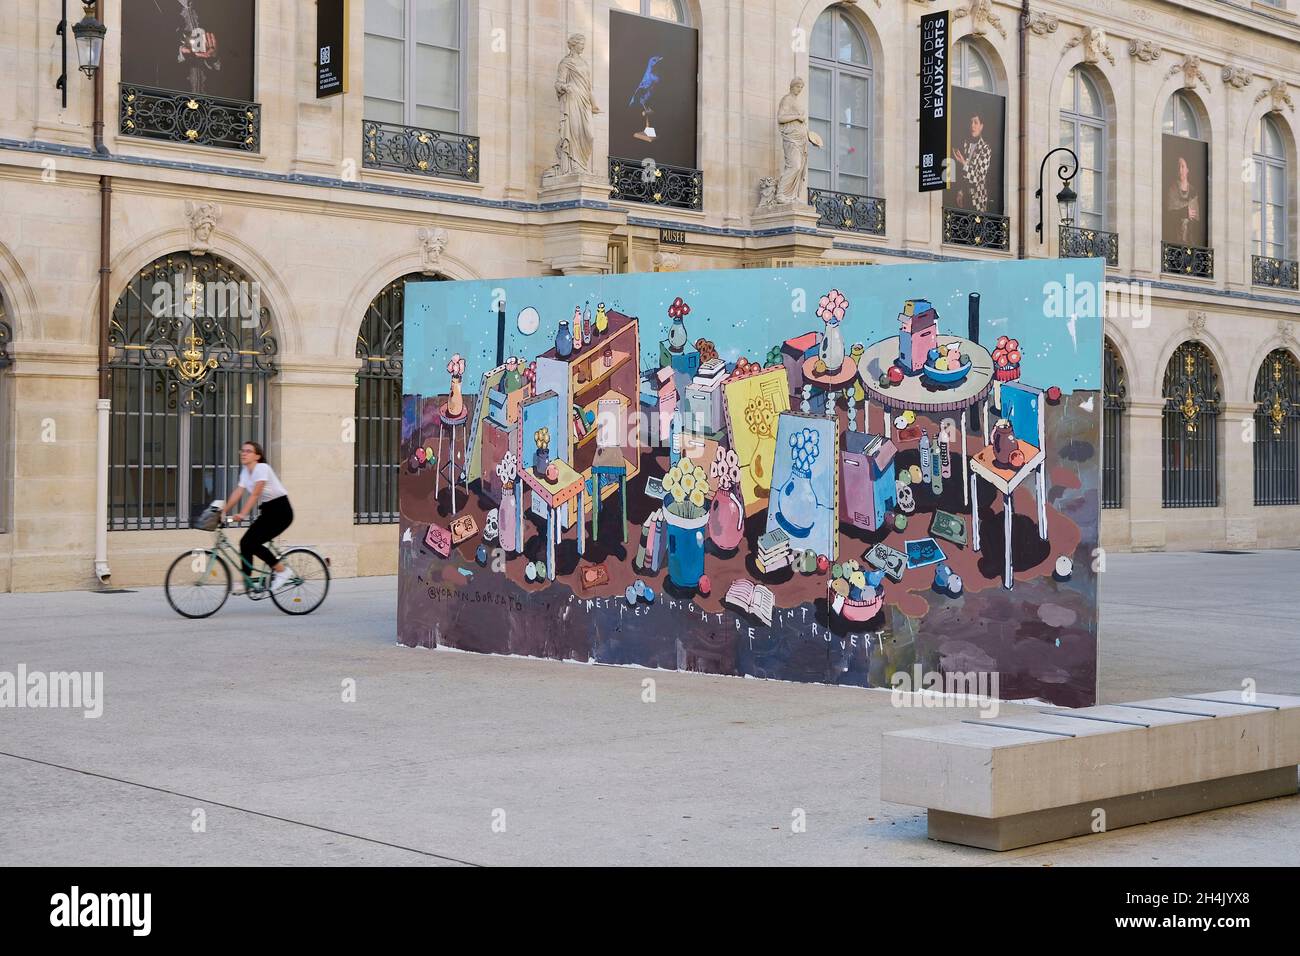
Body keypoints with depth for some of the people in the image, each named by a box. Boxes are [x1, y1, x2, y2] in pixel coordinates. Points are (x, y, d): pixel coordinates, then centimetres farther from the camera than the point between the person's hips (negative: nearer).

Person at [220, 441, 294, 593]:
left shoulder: (262, 468, -17)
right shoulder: (245, 471, 7)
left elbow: (255, 494, -27)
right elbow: (237, 493, 2)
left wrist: (243, 514, -35)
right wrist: (223, 511, -8)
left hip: (281, 510, -8)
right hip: (267, 511, 8)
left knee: (252, 542, -15)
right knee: (245, 542, -2)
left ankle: (282, 570, -2)